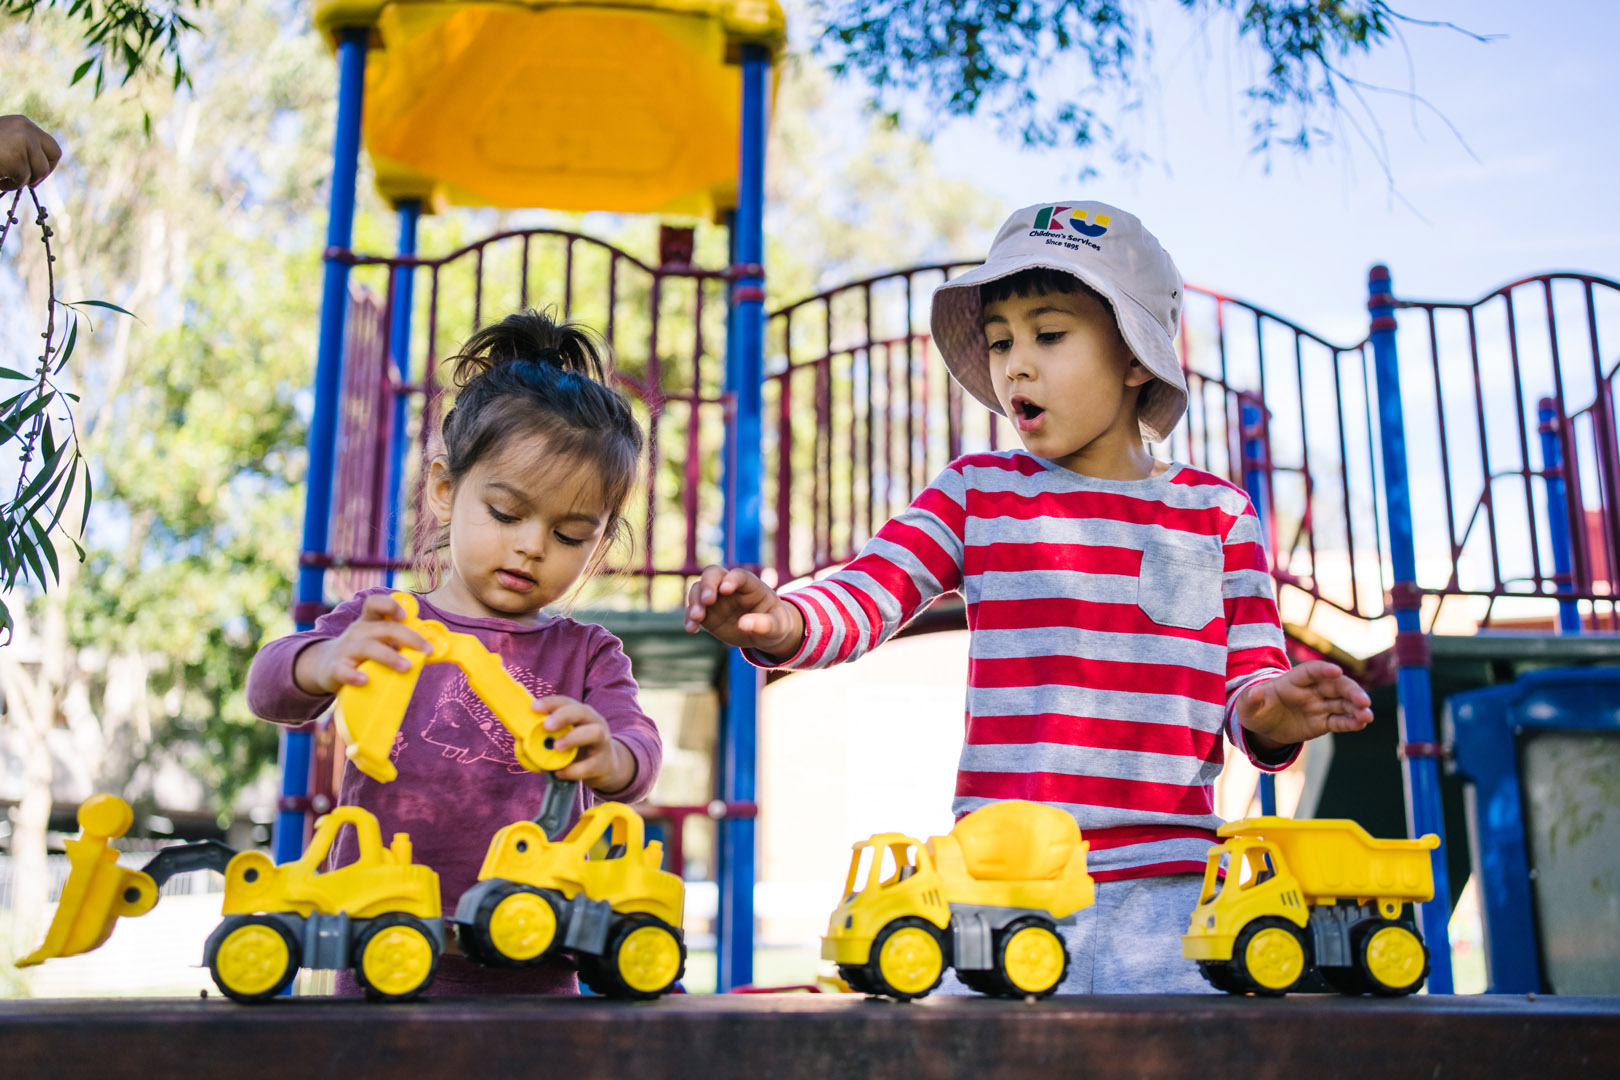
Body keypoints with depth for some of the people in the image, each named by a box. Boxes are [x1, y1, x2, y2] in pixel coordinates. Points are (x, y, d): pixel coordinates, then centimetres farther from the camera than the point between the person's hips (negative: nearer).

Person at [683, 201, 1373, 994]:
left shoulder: (1216, 513, 10)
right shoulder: (976, 494, 9)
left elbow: (1251, 675, 9)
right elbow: (866, 595, -3)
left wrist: (1270, 715, -14)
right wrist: (779, 624, -23)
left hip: (1162, 881, 1)